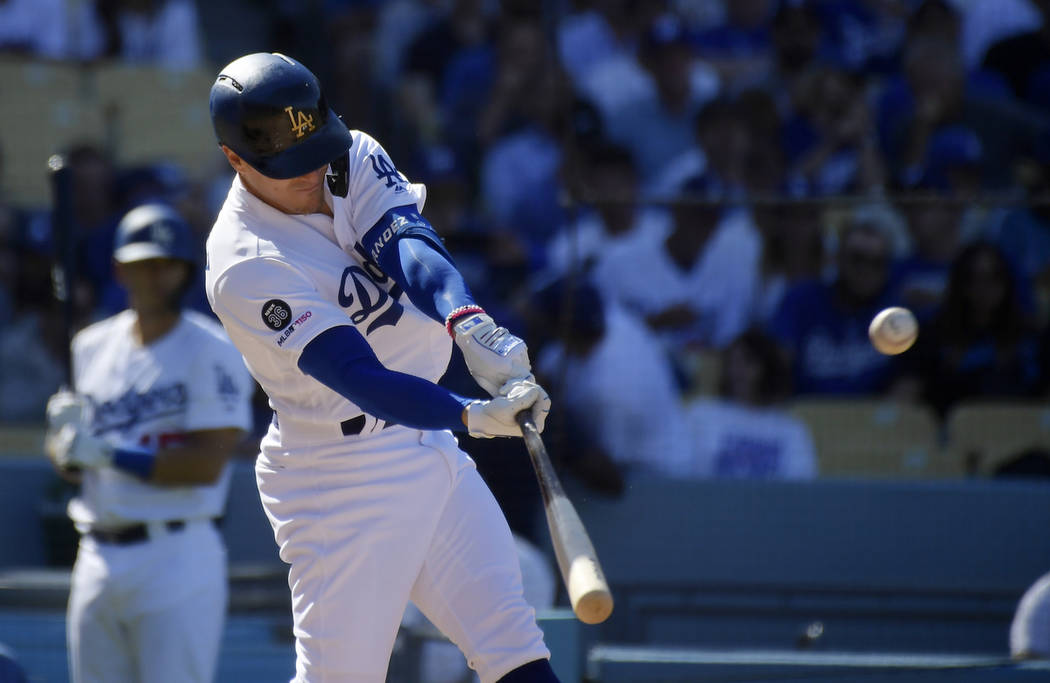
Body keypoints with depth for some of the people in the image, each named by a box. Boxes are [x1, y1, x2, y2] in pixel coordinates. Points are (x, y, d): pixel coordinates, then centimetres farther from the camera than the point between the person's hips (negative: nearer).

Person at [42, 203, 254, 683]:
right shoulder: (92, 346, 13)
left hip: (178, 557, -6)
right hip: (97, 556, 6)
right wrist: (66, 437, -7)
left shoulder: (210, 351, -6)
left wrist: (110, 455, -16)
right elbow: (68, 460, 17)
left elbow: (207, 464, -15)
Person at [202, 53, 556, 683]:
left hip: (432, 449, 7)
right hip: (338, 482, -7)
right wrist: (473, 416, -42)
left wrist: (470, 323, -40)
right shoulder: (245, 268, -22)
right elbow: (359, 377, -29)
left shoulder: (353, 158, -1)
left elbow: (410, 243, -19)